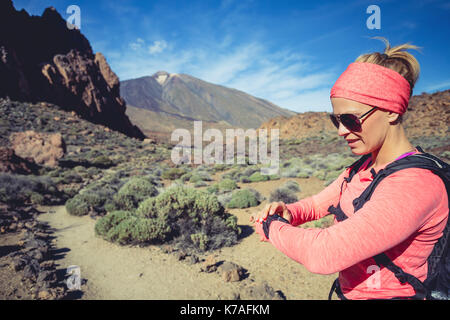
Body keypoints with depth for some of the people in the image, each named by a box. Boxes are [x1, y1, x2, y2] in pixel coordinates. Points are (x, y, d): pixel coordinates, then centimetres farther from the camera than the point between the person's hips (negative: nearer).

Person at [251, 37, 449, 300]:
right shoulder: (364, 169, -1)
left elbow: (325, 254, -34)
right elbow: (317, 204, 8)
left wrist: (272, 227, -18)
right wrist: (288, 213, -13)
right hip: (348, 291, 7)